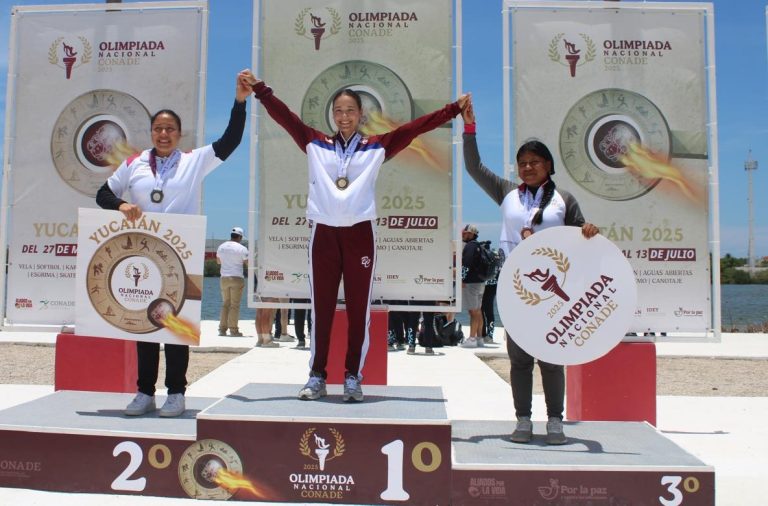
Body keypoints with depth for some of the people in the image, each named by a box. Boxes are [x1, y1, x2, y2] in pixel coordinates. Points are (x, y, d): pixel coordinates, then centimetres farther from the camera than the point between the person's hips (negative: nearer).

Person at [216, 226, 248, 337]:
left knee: (225, 304, 13)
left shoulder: (221, 247, 8)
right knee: (235, 305, -2)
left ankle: (222, 329, 11)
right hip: (237, 278, -5)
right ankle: (233, 330, -2)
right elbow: (248, 263, -6)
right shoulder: (242, 249, -9)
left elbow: (218, 261, 21)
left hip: (224, 278, 5)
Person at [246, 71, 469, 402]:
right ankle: (317, 376, 15)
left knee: (359, 308, 3)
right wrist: (259, 88, 3)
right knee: (321, 308, 5)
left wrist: (455, 109, 1)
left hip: (359, 234, -1)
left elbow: (415, 127, 4)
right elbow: (284, 116, 8)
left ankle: (353, 378, 13)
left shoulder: (376, 147, 8)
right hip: (323, 234, 1)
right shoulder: (315, 145, 10)